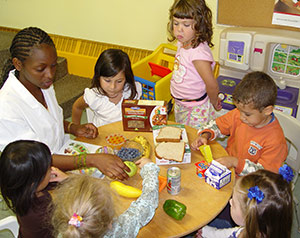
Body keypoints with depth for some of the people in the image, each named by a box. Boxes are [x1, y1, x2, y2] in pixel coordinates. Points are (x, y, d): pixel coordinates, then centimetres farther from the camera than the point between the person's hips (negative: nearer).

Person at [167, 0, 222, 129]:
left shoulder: (199, 52, -30)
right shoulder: (183, 43, -2)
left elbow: (212, 85, -27)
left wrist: (214, 102, -7)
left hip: (196, 110, -9)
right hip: (179, 105, 9)